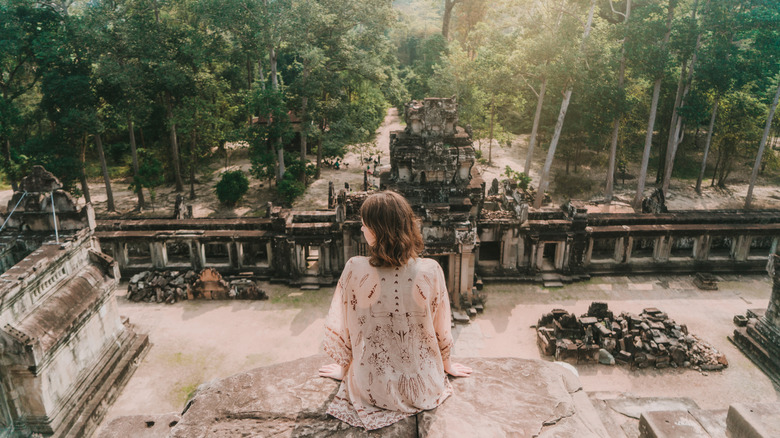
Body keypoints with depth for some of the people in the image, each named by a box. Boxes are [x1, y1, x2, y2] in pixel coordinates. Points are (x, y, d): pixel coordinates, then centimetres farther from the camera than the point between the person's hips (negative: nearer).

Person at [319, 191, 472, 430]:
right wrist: (447, 364, 18)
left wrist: (343, 368, 14)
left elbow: (340, 328, -7)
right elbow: (442, 329, -3)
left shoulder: (354, 269, -21)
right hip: (422, 388, 1)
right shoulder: (431, 271, -19)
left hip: (370, 389, 0)